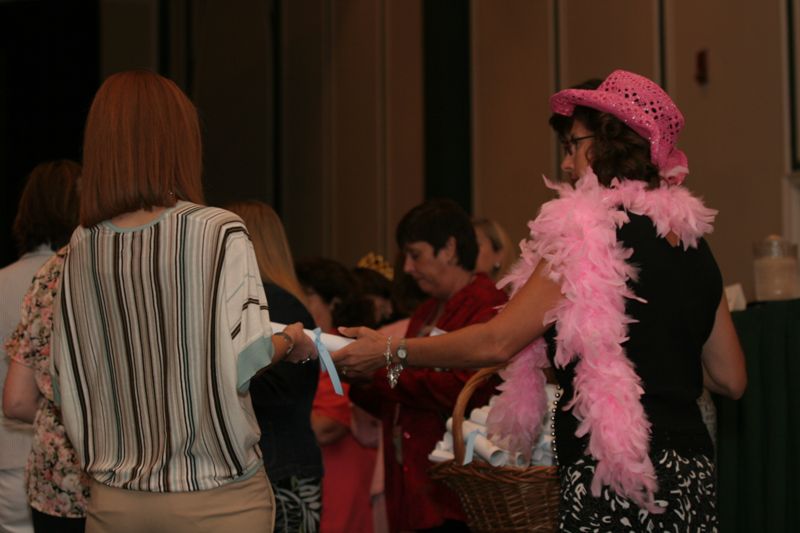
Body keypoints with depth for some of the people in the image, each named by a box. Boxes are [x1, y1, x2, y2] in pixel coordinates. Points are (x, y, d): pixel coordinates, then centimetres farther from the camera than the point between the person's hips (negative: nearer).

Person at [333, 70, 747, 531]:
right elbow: (731, 379, 16)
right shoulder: (693, 243, 12)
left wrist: (391, 352, -1)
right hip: (691, 479, 8)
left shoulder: (594, 233, -10)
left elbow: (498, 342, -10)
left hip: (617, 483, -8)